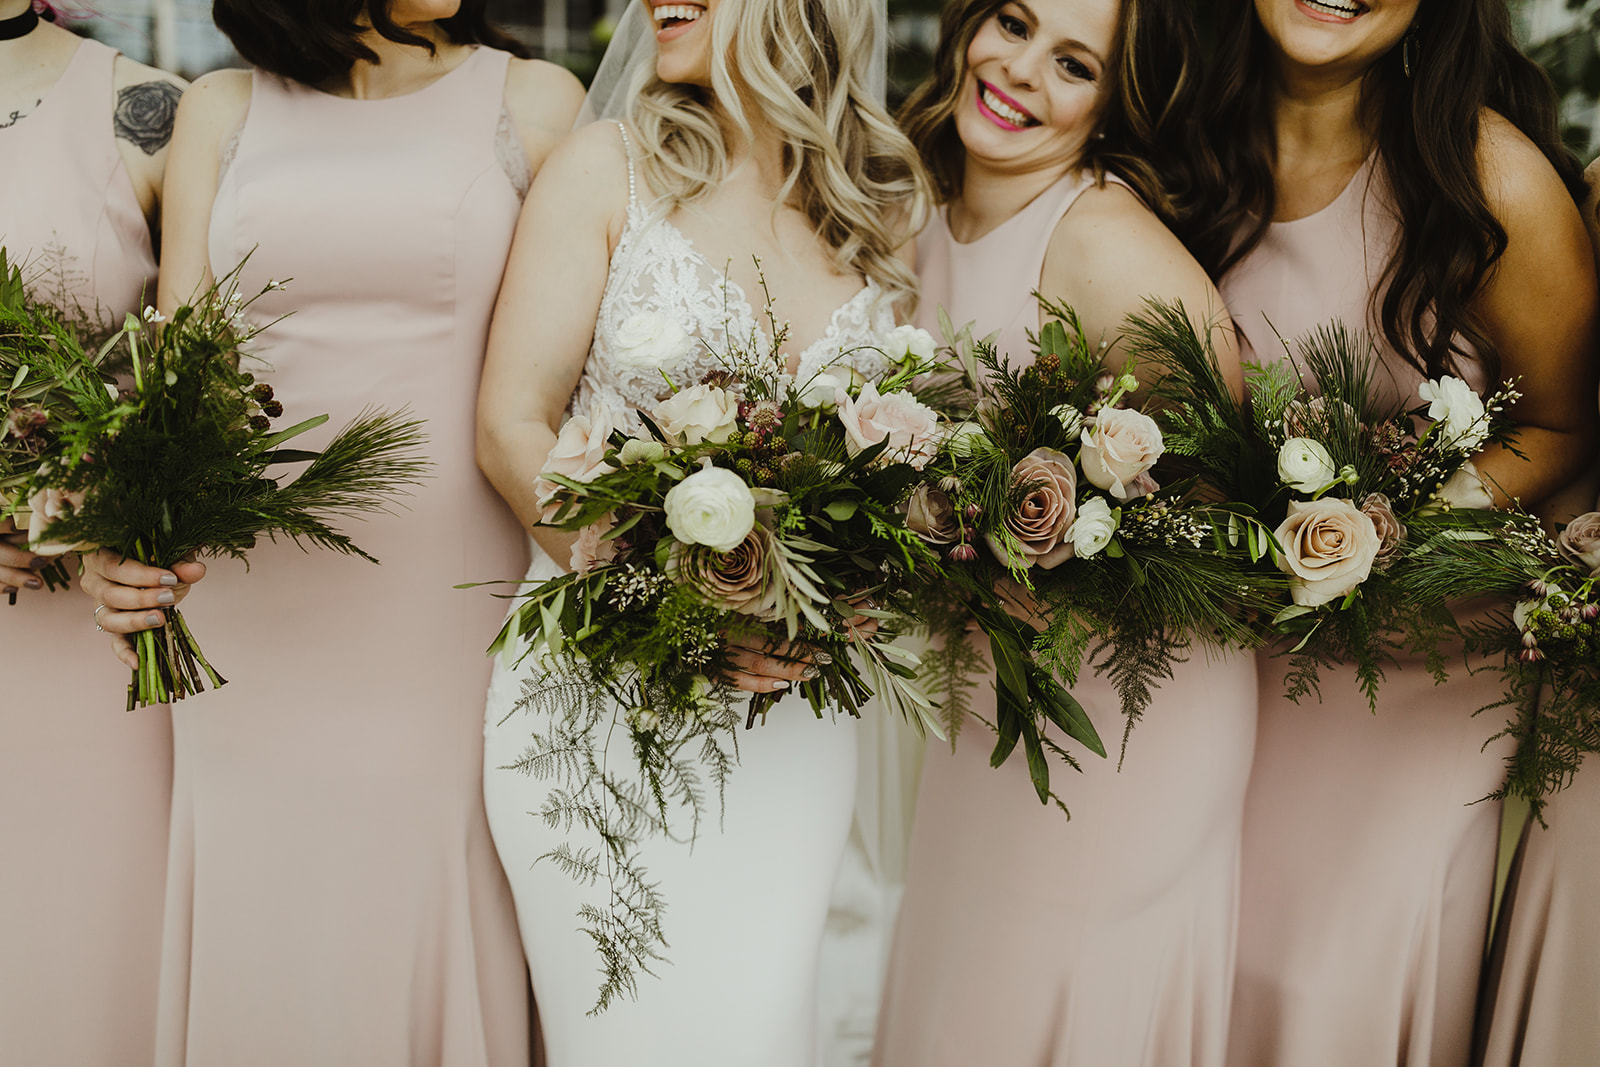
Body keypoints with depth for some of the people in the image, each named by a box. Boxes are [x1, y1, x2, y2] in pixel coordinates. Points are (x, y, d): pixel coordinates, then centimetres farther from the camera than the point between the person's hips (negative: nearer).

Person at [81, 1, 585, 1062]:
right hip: (251, 606, 2)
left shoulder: (533, 101, 5)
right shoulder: (223, 110, 9)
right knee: (262, 960, 8)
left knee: (436, 952, 4)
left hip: (447, 605, -1)